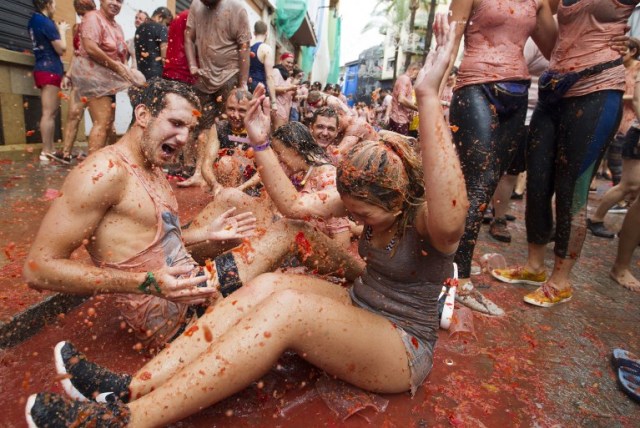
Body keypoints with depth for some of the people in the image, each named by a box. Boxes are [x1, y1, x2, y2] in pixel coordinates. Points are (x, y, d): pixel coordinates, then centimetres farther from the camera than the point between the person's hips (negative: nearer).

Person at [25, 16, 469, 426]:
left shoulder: (428, 220, -19)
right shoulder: (372, 203, -1)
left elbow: (450, 217, -47)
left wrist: (428, 96, -51)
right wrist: (262, 143, -8)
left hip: (403, 349, -6)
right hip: (360, 309, 6)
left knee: (289, 305, -35)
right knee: (266, 285, -21)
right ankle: (130, 388, -23)